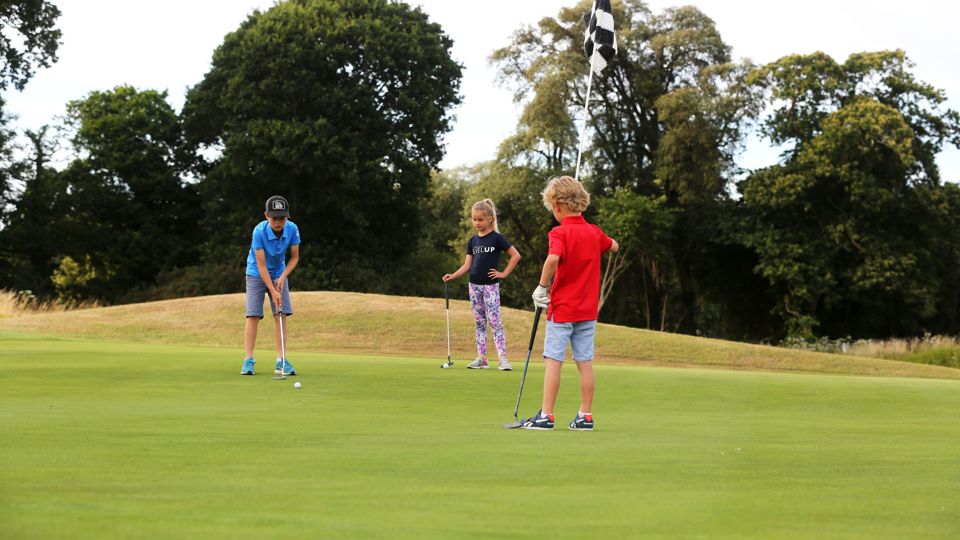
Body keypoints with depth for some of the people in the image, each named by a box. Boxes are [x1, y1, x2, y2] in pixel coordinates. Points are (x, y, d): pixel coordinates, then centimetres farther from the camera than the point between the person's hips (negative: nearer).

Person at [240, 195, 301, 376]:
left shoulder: (292, 229, -19)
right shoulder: (259, 231, -29)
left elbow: (295, 257, -5)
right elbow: (261, 265, -25)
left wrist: (283, 277, -19)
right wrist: (273, 291, -27)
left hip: (279, 274, 3)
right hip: (257, 274, -3)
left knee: (281, 315, -6)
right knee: (253, 315, -11)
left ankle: (281, 361, -5)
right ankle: (248, 361, -9)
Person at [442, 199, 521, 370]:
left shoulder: (497, 238, -6)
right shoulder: (473, 241, 9)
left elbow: (516, 255, -5)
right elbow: (467, 265, 6)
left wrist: (504, 273, -7)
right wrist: (452, 276, -8)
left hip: (490, 285, -5)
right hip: (474, 285, 5)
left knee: (494, 321, -10)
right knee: (479, 322, 8)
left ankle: (503, 358, -11)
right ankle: (482, 358, 11)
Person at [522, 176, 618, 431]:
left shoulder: (560, 233, -14)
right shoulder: (594, 232, 6)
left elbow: (553, 259, -33)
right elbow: (614, 247, 27)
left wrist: (542, 286, -22)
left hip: (562, 308, -6)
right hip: (588, 309, 6)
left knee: (554, 361, -2)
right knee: (585, 362, 8)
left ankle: (546, 416, -2)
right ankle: (585, 416, 10)